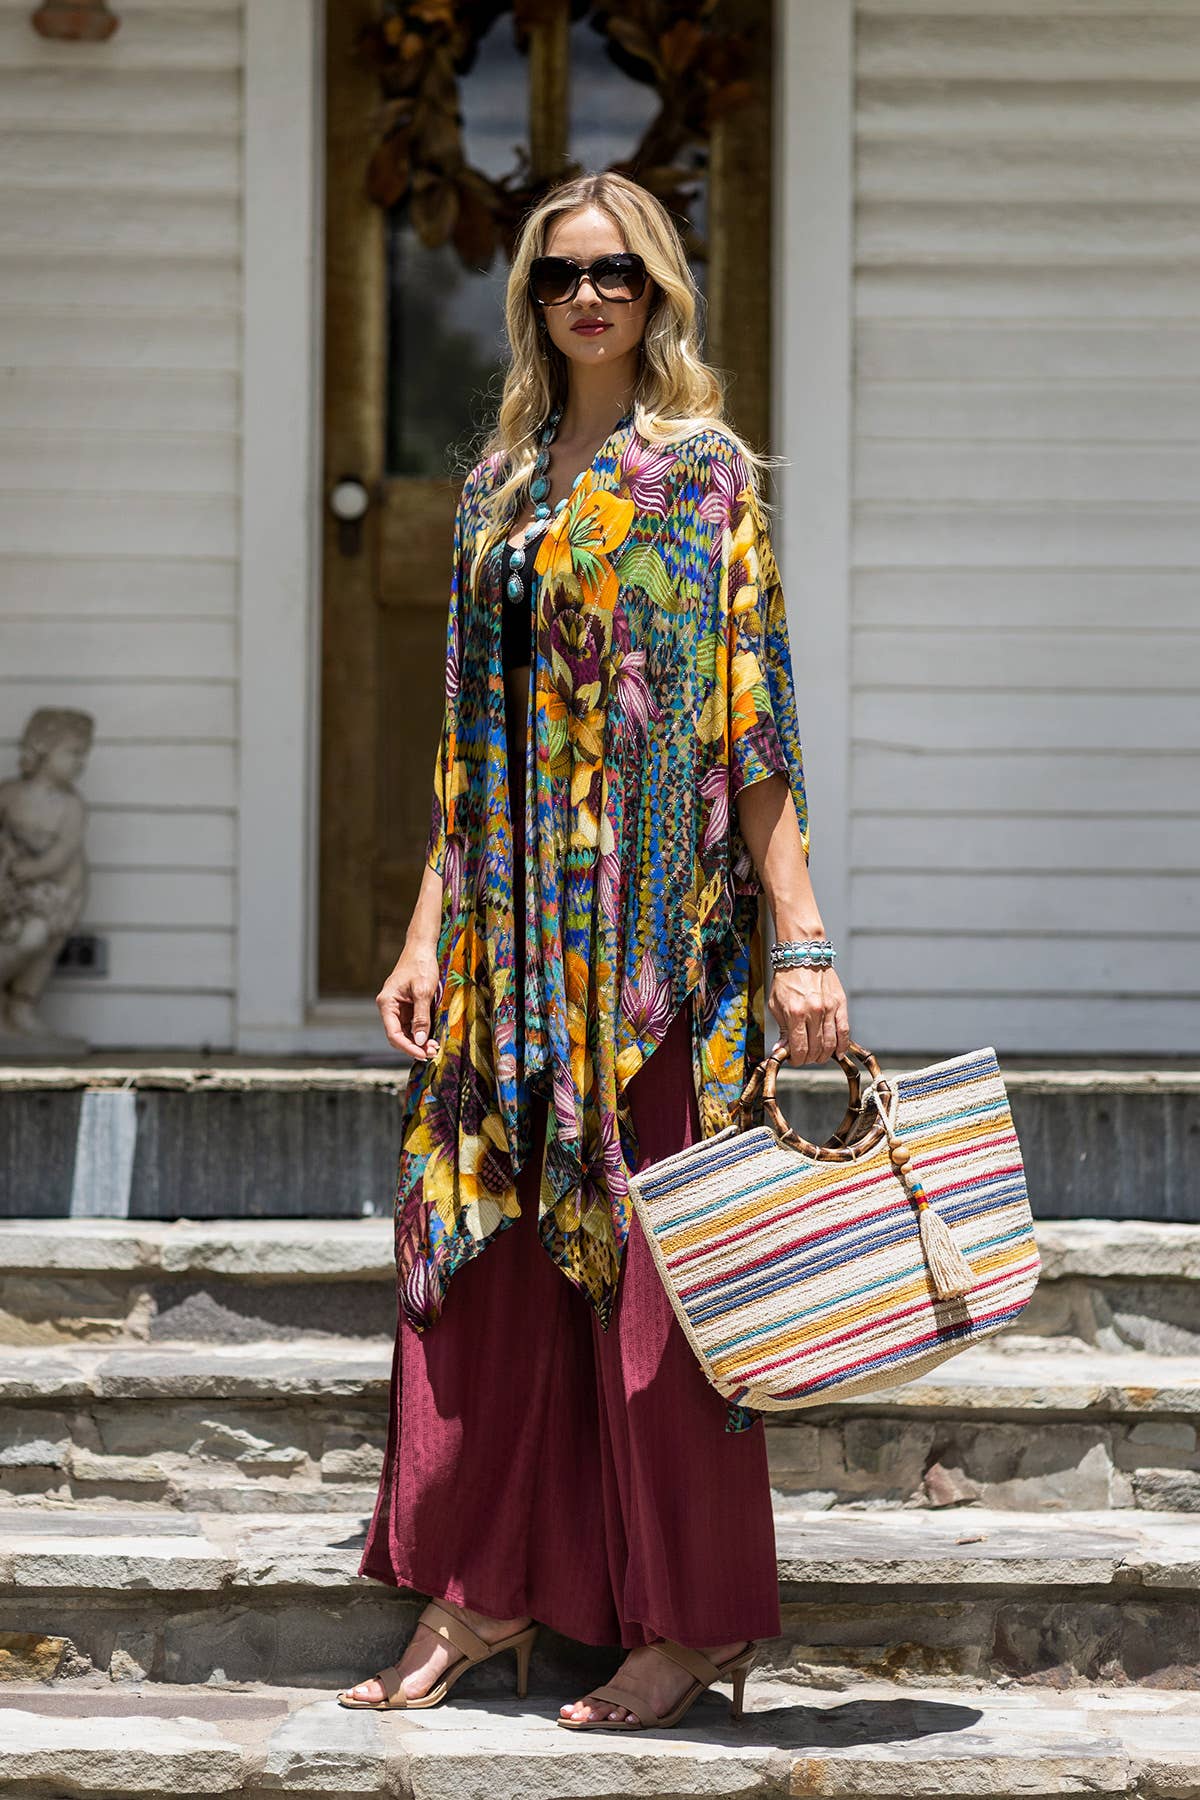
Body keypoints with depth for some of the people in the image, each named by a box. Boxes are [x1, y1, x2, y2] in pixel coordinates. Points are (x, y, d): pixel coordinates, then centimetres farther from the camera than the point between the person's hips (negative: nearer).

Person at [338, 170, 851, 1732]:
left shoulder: (703, 471, -2)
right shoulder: (500, 483, 15)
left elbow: (755, 722, -8)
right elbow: (471, 740, 16)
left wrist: (801, 941, -14)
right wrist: (428, 932, 9)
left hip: (659, 923, -6)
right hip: (514, 928, 6)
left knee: (647, 1253, -3)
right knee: (488, 1246, 5)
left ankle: (697, 1619, 6)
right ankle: (485, 1589, 14)